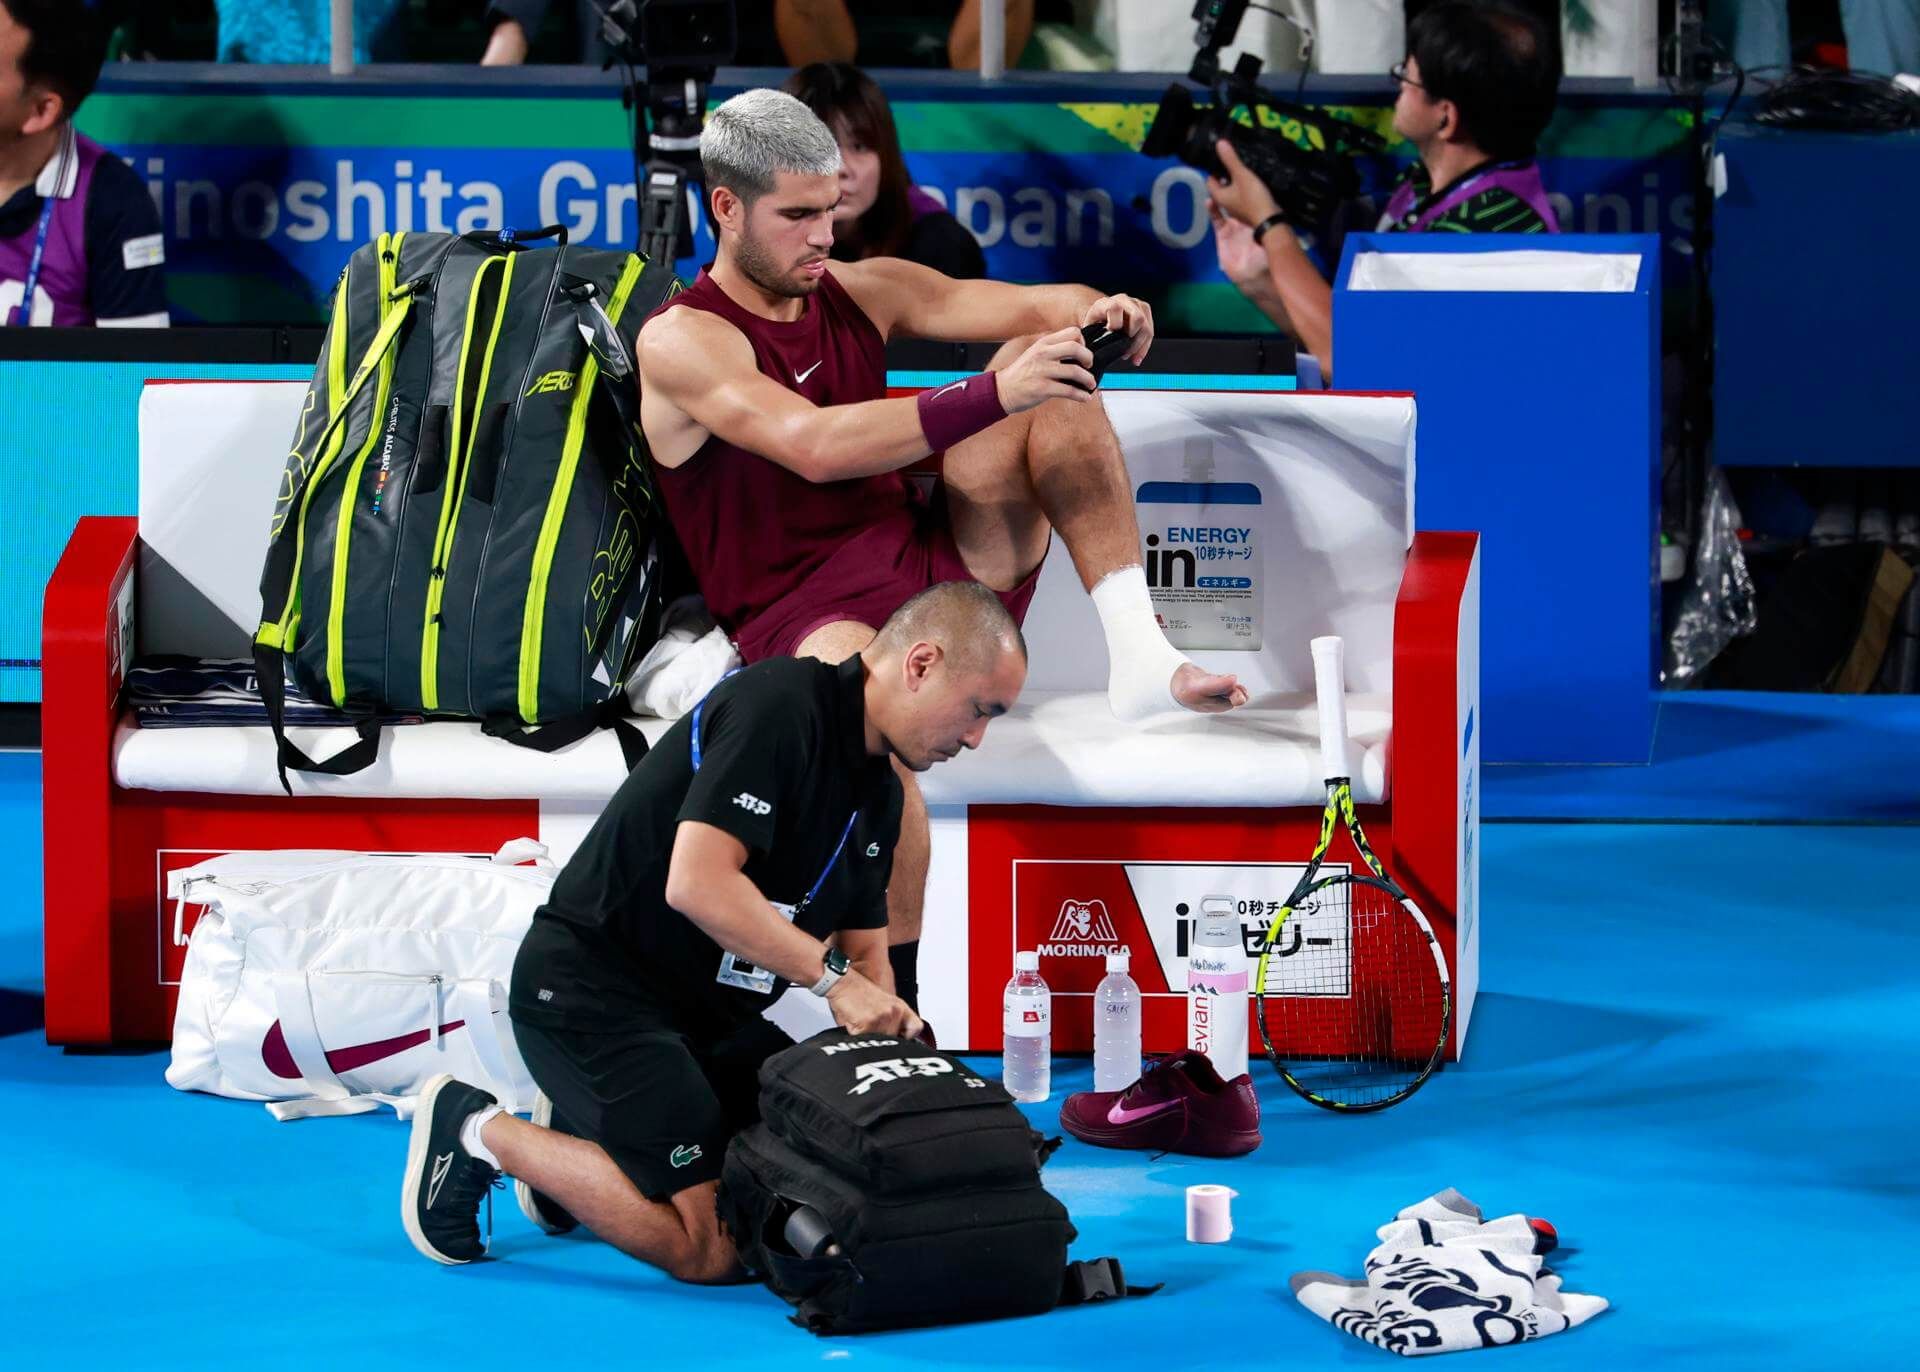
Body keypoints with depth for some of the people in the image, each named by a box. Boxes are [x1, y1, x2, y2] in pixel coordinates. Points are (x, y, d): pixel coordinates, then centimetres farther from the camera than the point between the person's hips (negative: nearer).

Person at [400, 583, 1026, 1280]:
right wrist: (831, 975, -24)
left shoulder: (880, 793, 11)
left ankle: (583, 1128, 16)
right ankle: (478, 1131, -1)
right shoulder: (780, 704, -20)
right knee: (710, 1248, -18)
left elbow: (866, 953, 13)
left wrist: (891, 1038, -8)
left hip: (705, 1012, 10)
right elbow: (697, 883, -29)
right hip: (590, 986, -10)